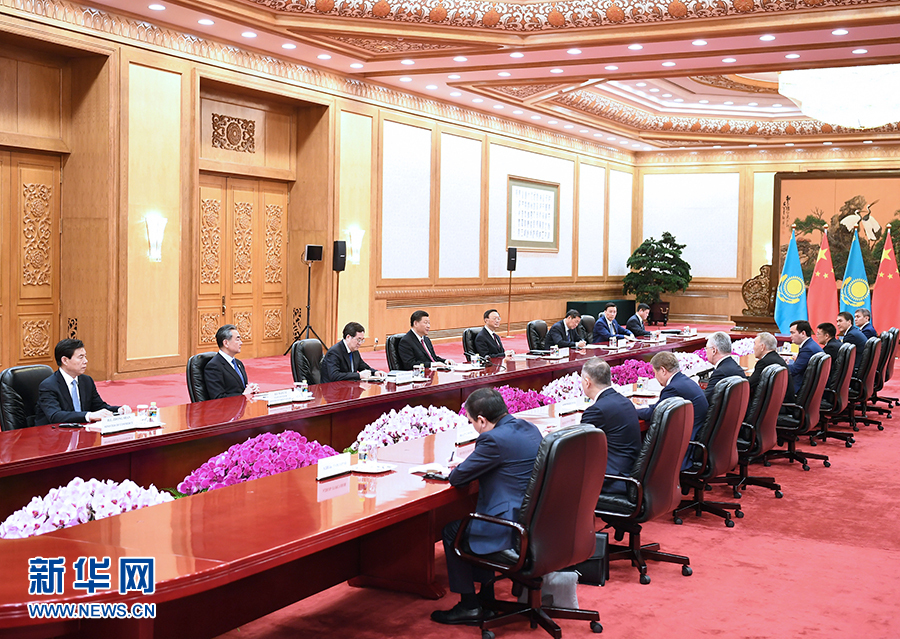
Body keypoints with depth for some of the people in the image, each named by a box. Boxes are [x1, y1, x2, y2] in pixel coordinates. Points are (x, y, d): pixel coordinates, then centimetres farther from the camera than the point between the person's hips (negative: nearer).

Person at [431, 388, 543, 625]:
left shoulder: (494, 439, -20)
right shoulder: (530, 428, 8)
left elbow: (457, 478, -12)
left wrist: (454, 471, 12)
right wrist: (468, 466, 17)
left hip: (514, 528, -10)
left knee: (452, 531, 10)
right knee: (472, 520, 29)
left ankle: (469, 606, 17)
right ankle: (486, 595, 34)